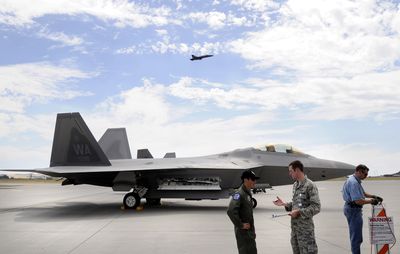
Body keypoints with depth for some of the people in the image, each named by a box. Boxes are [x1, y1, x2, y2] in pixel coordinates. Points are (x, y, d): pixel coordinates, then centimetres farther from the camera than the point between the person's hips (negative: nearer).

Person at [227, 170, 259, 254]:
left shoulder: (248, 193, 10)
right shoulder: (239, 194, -19)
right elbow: (231, 211, -30)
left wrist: (252, 228, 14)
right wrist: (240, 225, -22)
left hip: (250, 231, 9)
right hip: (243, 231, -9)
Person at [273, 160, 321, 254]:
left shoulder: (310, 185, -14)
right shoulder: (295, 185, 11)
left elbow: (316, 207, -17)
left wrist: (299, 212, -20)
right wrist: (284, 204, 7)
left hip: (305, 227, -8)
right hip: (294, 225, 8)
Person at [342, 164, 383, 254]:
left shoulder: (355, 180, 12)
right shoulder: (353, 183, -23)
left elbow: (362, 193, 23)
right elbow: (358, 201, -27)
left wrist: (373, 196, 11)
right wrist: (371, 201, -13)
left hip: (351, 209, 11)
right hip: (354, 210, -11)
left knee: (354, 235, 21)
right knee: (356, 236, -2)